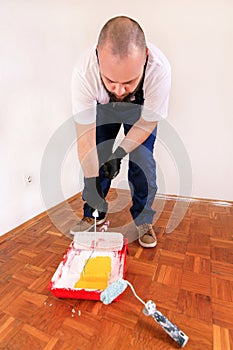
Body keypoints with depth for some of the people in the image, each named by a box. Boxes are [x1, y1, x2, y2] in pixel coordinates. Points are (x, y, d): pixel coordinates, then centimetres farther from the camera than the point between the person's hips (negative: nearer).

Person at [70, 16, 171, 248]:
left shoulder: (159, 68, -37)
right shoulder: (84, 71, -36)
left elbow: (146, 123, -22)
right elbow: (85, 135, -31)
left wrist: (119, 153, -26)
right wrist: (92, 181, -32)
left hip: (141, 108, 0)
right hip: (102, 107, 1)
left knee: (142, 161, -13)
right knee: (93, 158, -6)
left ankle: (143, 220, 8)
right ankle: (92, 215, 15)